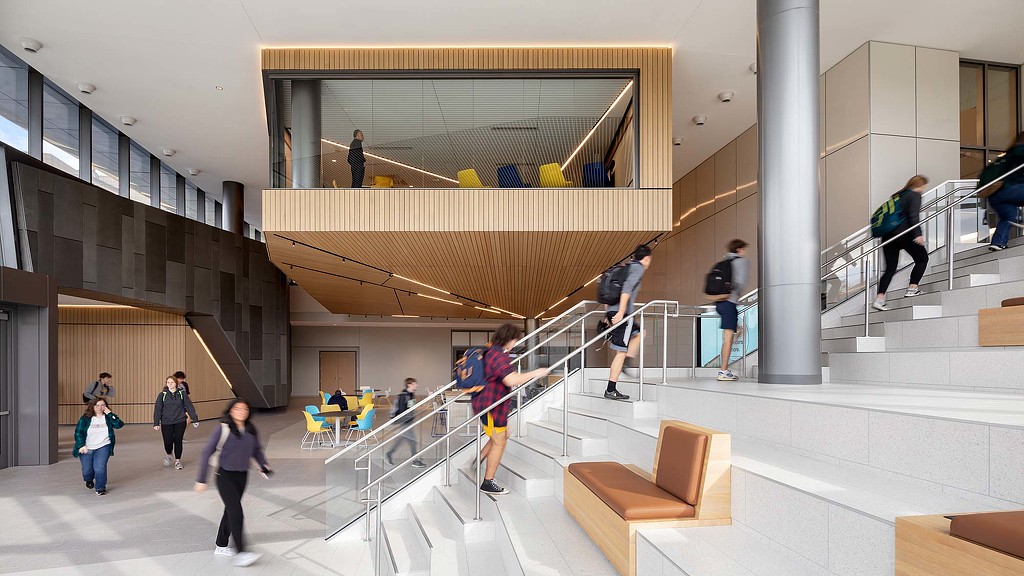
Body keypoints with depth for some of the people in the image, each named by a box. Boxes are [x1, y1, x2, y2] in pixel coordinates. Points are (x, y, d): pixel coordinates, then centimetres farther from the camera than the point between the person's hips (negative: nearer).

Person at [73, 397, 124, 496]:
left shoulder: (108, 417, 1)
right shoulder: (85, 418, -1)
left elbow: (119, 424, -14)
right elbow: (78, 432, -4)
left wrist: (109, 413, -17)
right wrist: (81, 445, -16)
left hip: (102, 447, -1)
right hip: (86, 448, 1)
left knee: (99, 467, -19)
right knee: (87, 470, 4)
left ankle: (100, 488, 2)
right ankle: (89, 480, 42)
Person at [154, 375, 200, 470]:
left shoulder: (182, 393, 0)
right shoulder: (162, 395, 0)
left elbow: (189, 407, 3)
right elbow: (157, 409, 1)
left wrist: (195, 420, 2)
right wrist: (156, 423, -4)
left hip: (180, 421, 0)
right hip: (166, 422, 0)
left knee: (178, 441, 1)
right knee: (168, 441, -5)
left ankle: (177, 461, 18)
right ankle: (168, 455, 28)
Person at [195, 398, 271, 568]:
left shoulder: (251, 430, 0)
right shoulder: (223, 429, -13)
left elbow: (257, 451, 14)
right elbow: (207, 453, -9)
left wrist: (264, 466, -3)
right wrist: (201, 480, -9)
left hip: (242, 476, 5)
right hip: (225, 475, -5)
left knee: (231, 510, 16)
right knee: (236, 512, -12)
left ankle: (221, 546, 31)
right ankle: (241, 553, -11)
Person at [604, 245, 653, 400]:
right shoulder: (638, 268, -3)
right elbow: (627, 289, -18)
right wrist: (621, 313, -24)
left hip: (611, 311, 9)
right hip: (621, 312, -9)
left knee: (639, 332, 28)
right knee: (621, 352, -5)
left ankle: (625, 363, 13)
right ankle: (611, 390, -4)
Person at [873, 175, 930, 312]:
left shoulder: (898, 195, 21)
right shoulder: (915, 195, -1)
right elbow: (914, 216, -14)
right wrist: (918, 234, -18)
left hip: (888, 235, 7)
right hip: (903, 234, -7)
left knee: (890, 268, 7)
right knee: (922, 258, 15)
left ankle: (879, 298, -5)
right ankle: (912, 288, 11)